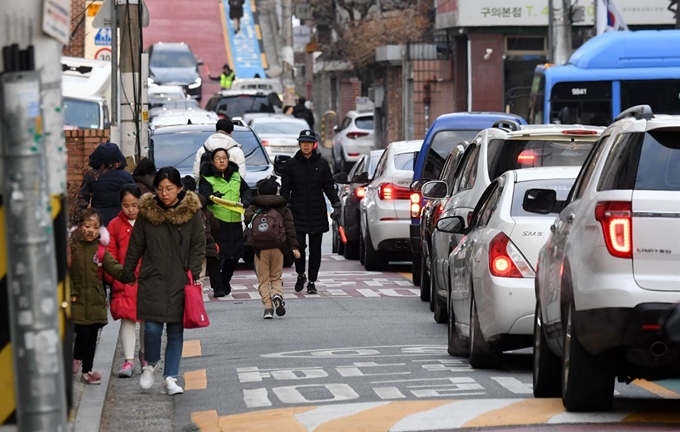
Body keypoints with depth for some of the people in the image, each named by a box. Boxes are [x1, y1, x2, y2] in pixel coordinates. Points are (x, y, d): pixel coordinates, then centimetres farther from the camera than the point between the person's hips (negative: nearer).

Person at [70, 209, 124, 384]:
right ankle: (76, 360, 15)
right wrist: (70, 292, -10)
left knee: (92, 336, 7)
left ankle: (87, 371, 17)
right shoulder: (71, 246, -5)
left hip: (96, 300, 4)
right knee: (83, 332, -12)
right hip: (77, 300, -4)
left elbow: (112, 266, -6)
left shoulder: (100, 249, 5)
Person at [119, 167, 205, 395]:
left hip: (180, 282, 0)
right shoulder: (147, 212, 2)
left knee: (176, 330, 3)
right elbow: (135, 246, 9)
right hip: (152, 280, 0)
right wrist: (127, 275, 9)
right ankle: (150, 364, 21)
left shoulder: (192, 212, 0)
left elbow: (198, 246, 3)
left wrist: (194, 274, -6)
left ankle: (170, 378, 10)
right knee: (152, 327, -8)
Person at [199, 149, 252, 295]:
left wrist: (245, 201, 0)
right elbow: (204, 195, -16)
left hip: (235, 221, 6)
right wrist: (213, 197, -39)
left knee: (235, 253, 10)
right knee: (217, 254, -12)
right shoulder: (207, 178, -4)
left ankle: (225, 282, 28)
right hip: (216, 221, -6)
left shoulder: (235, 176, 14)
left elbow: (246, 190, 21)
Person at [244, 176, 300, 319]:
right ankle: (278, 294, -17)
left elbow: (247, 218, -9)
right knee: (276, 277, 14)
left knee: (263, 280, 5)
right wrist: (294, 246, 4)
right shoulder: (283, 209, 12)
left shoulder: (254, 208, 9)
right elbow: (290, 228, 6)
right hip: (277, 248, 1)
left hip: (260, 248, -1)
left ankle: (268, 306, -10)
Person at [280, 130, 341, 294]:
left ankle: (312, 281, 13)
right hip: (298, 214, -1)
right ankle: (300, 275, 11)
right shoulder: (291, 164, 4)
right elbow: (285, 189, 3)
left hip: (317, 214, 1)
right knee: (299, 245, -12)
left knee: (315, 249, 4)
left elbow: (329, 187, 6)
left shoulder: (322, 164, 6)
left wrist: (336, 205, -7)